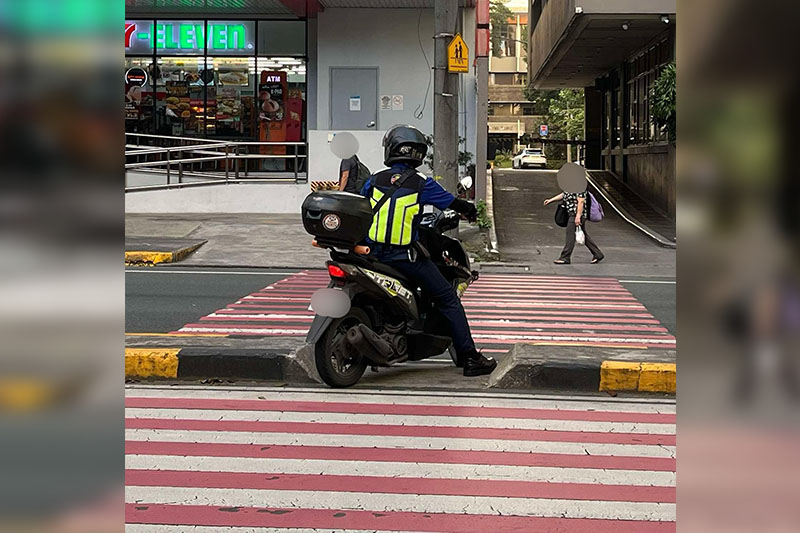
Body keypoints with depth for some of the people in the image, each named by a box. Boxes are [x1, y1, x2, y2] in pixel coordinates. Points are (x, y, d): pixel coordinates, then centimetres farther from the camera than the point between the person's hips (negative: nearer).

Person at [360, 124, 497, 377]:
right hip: (407, 257, -3)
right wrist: (470, 209, 24)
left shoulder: (374, 180, 4)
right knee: (448, 298, 5)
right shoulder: (422, 184, -5)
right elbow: (453, 203, 3)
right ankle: (469, 357, 3)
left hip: (375, 253, 4)